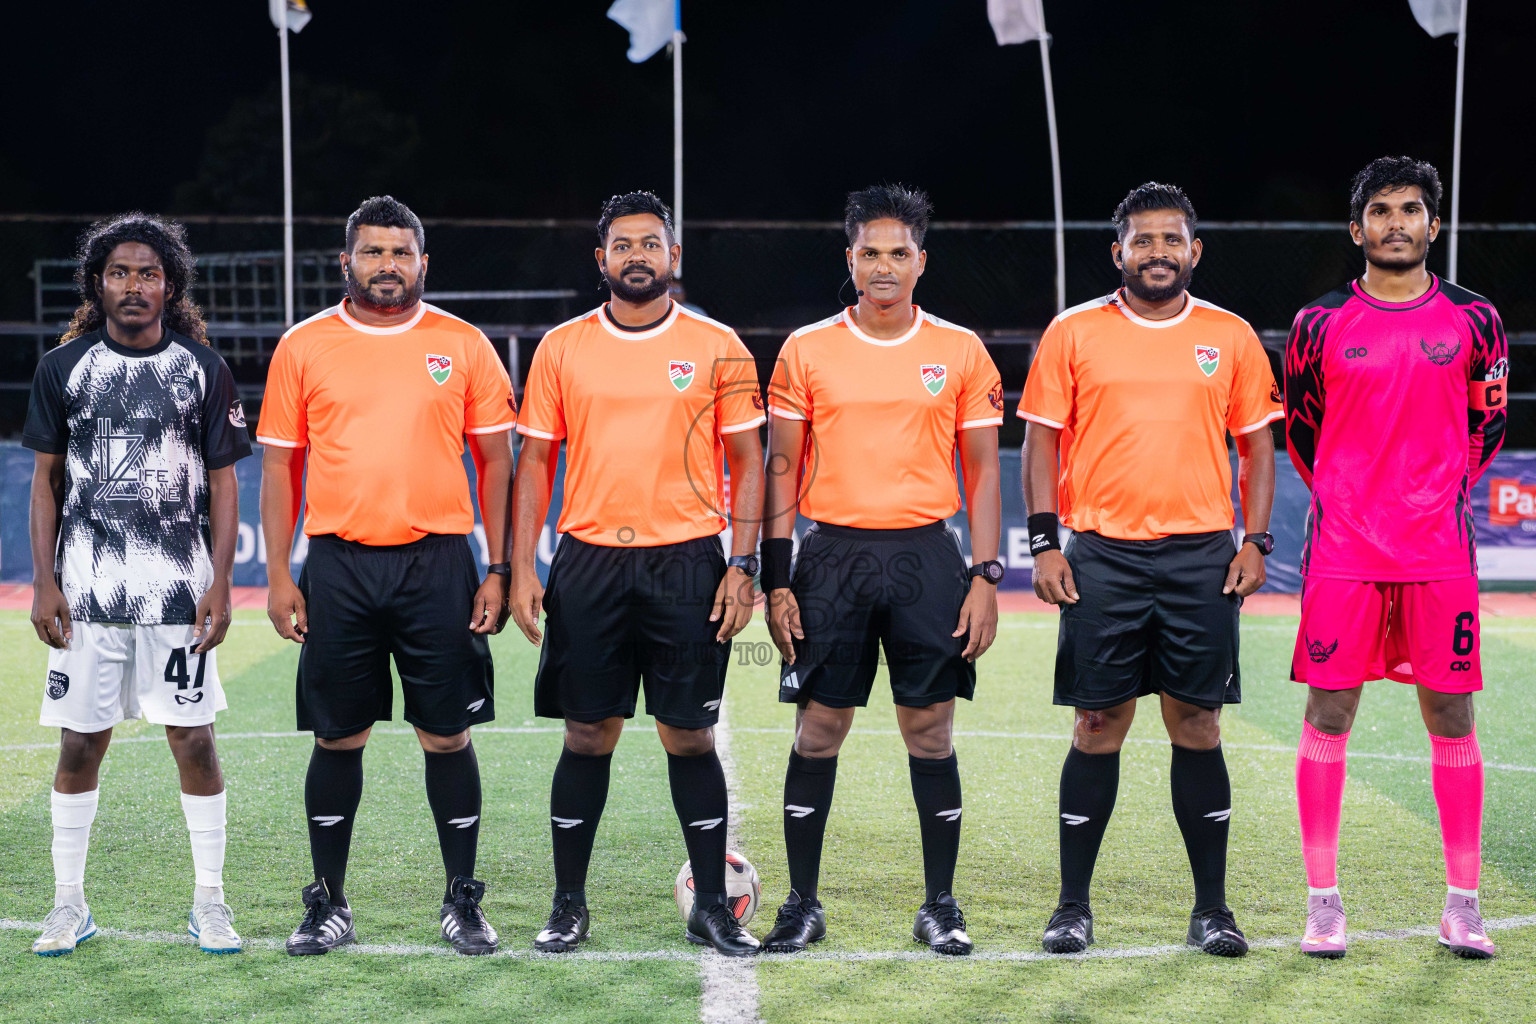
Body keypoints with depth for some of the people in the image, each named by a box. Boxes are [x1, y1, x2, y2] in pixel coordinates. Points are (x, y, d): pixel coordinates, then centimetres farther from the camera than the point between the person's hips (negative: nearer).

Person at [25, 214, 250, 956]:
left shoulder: (202, 369, 4)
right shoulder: (65, 367, 6)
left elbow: (223, 483, 5)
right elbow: (45, 480, 9)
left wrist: (220, 583, -2)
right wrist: (43, 581, 1)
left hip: (180, 588, 0)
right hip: (85, 588, 1)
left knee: (193, 740, 1)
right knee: (80, 742, 4)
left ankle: (209, 900, 12)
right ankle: (69, 902, 16)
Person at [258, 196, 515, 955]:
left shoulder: (463, 346, 4)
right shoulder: (303, 347, 6)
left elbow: (495, 461, 6)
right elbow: (280, 465, 8)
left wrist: (498, 570, 0)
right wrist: (278, 577, 1)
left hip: (437, 562, 0)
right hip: (338, 565, 1)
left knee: (448, 735, 3)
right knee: (337, 737, 6)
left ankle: (462, 902, 15)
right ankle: (328, 906, 18)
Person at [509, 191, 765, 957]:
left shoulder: (717, 347, 2)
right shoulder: (562, 348, 6)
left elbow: (747, 462, 4)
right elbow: (535, 461, 8)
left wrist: (742, 564, -5)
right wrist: (521, 570, 1)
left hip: (686, 563, -1)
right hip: (588, 563, 1)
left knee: (690, 736, 3)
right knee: (587, 736, 5)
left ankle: (711, 907, 13)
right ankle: (569, 906, 16)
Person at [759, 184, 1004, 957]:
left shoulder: (960, 352, 4)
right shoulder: (806, 350, 4)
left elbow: (982, 470, 6)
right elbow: (782, 467, 5)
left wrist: (985, 576, -2)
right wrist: (776, 580, -1)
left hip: (925, 555, 0)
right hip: (832, 553, 0)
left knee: (930, 732, 2)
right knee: (818, 731, 3)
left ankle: (940, 907, 14)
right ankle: (803, 905, 14)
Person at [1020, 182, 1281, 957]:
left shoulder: (1231, 337, 8)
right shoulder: (1074, 333, 4)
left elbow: (1256, 446, 12)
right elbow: (1042, 440, 5)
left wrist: (1255, 541, 1)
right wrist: (1044, 543, -4)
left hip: (1201, 558, 1)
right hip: (1102, 556, -1)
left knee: (1197, 727, 3)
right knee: (1098, 727, 2)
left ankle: (1211, 909, 12)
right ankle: (1073, 906, 12)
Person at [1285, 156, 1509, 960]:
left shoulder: (1473, 320, 5)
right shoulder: (1320, 324, 3)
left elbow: (1488, 423, 15)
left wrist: (1441, 495, 10)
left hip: (1440, 553, 1)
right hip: (1342, 553, 0)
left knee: (1450, 717, 3)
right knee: (1328, 713, 0)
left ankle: (1462, 904, 12)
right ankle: (1323, 901, 8)